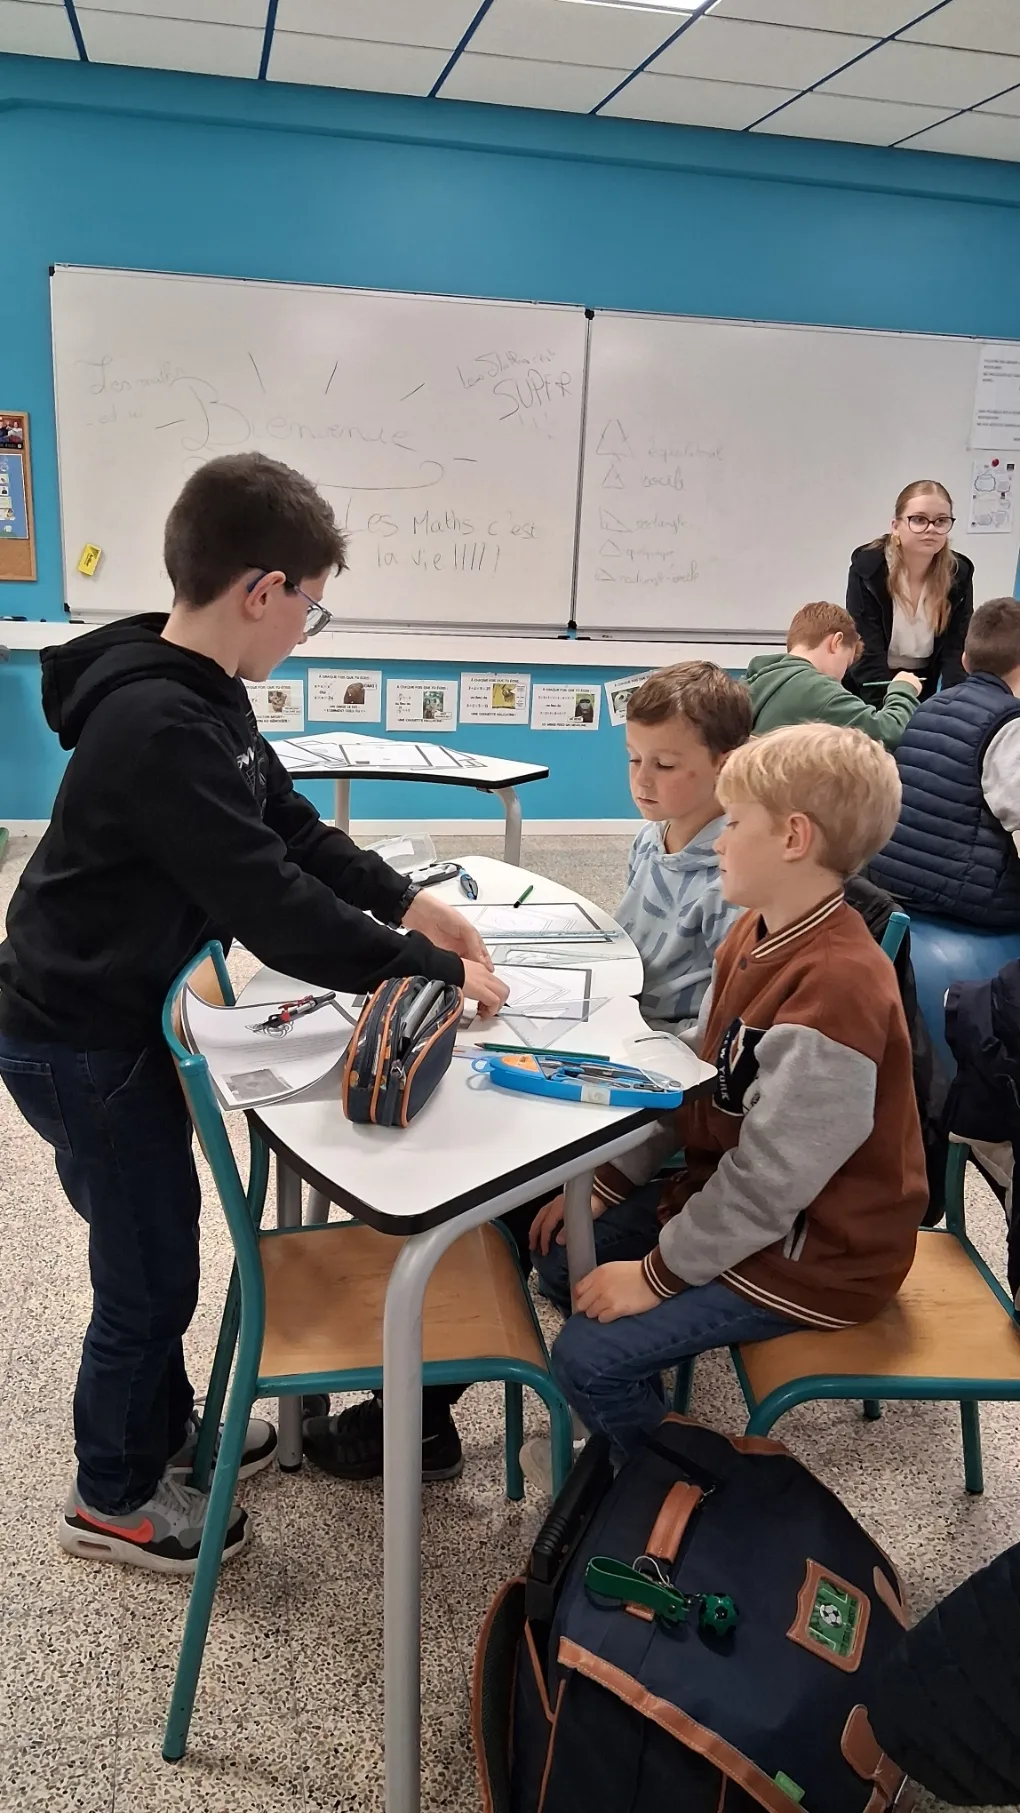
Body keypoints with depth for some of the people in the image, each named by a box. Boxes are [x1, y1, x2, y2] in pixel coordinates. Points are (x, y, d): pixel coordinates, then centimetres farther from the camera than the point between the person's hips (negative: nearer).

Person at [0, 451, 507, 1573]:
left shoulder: (201, 696, 1)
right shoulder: (158, 729, -31)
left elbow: (290, 827, 10)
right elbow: (275, 911, -33)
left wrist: (406, 902, 0)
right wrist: (436, 974, -23)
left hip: (124, 1018, 9)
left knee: (158, 1247, 23)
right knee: (148, 1274, 8)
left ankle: (161, 1424, 45)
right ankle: (112, 1498, 31)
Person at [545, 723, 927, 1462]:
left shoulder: (836, 986, -32)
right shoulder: (758, 934, 0)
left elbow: (771, 1178, -28)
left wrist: (659, 1275, -18)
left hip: (811, 1252, -9)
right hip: (727, 1196, 9)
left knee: (591, 1358, -13)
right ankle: (647, 1430, 29)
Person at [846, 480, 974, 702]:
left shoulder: (959, 574, -7)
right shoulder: (866, 569, -17)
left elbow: (956, 650, -9)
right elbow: (867, 656, -22)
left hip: (925, 691, 3)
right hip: (870, 690, -3)